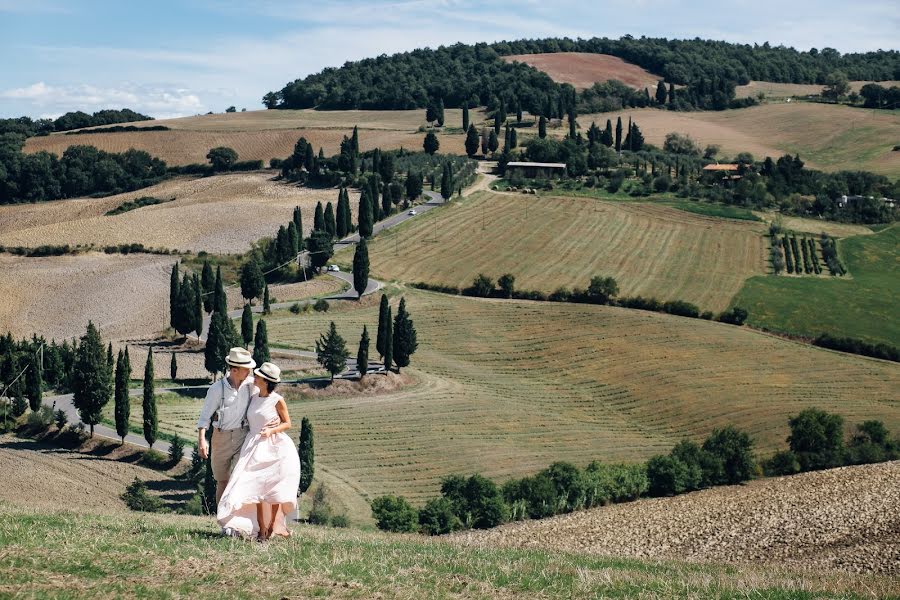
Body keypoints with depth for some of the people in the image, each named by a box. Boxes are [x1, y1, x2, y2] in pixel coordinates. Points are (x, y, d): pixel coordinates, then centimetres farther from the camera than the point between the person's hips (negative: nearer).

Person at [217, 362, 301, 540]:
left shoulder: (277, 400, -6)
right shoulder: (253, 398, 10)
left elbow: (287, 423, 0)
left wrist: (271, 430, -15)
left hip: (275, 447, -4)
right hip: (255, 446, 4)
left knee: (274, 490, 0)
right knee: (257, 488, -5)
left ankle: (273, 526, 9)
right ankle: (261, 529, -5)